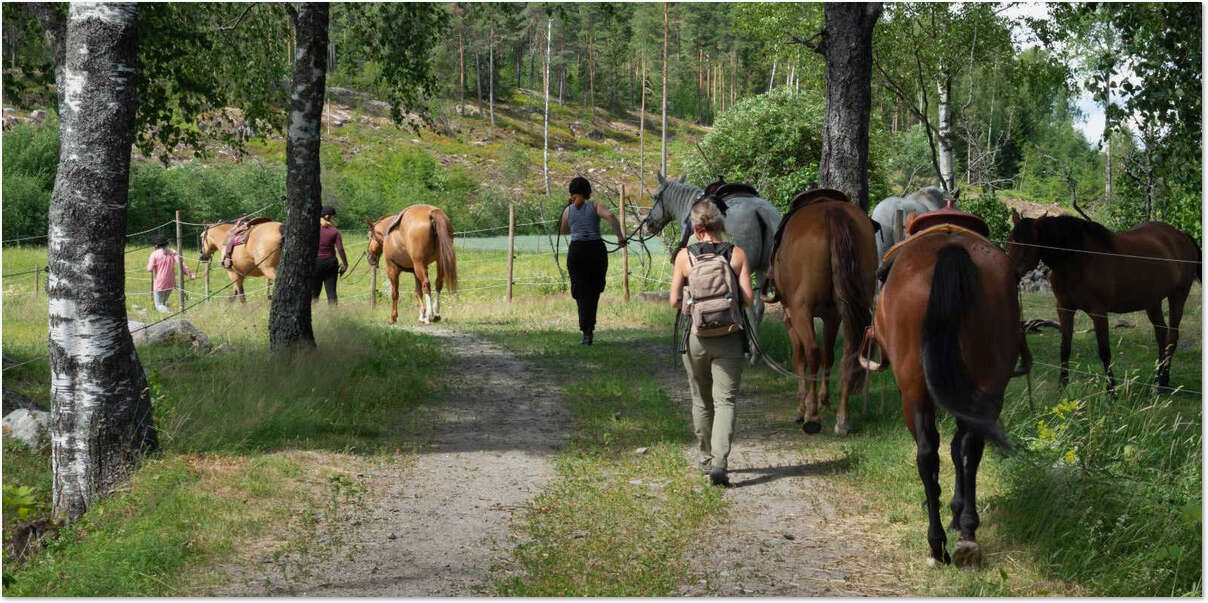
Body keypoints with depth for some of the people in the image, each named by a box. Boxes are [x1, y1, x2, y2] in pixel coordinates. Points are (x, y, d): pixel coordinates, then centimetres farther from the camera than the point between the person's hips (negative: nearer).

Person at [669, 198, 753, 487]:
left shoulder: (685, 256, -4)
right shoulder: (737, 255, -4)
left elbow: (674, 301, -4)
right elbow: (748, 298, -8)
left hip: (696, 336, 1)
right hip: (729, 338, -1)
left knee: (701, 401, 17)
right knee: (724, 401, -2)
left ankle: (707, 459, 28)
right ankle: (719, 462, -18)